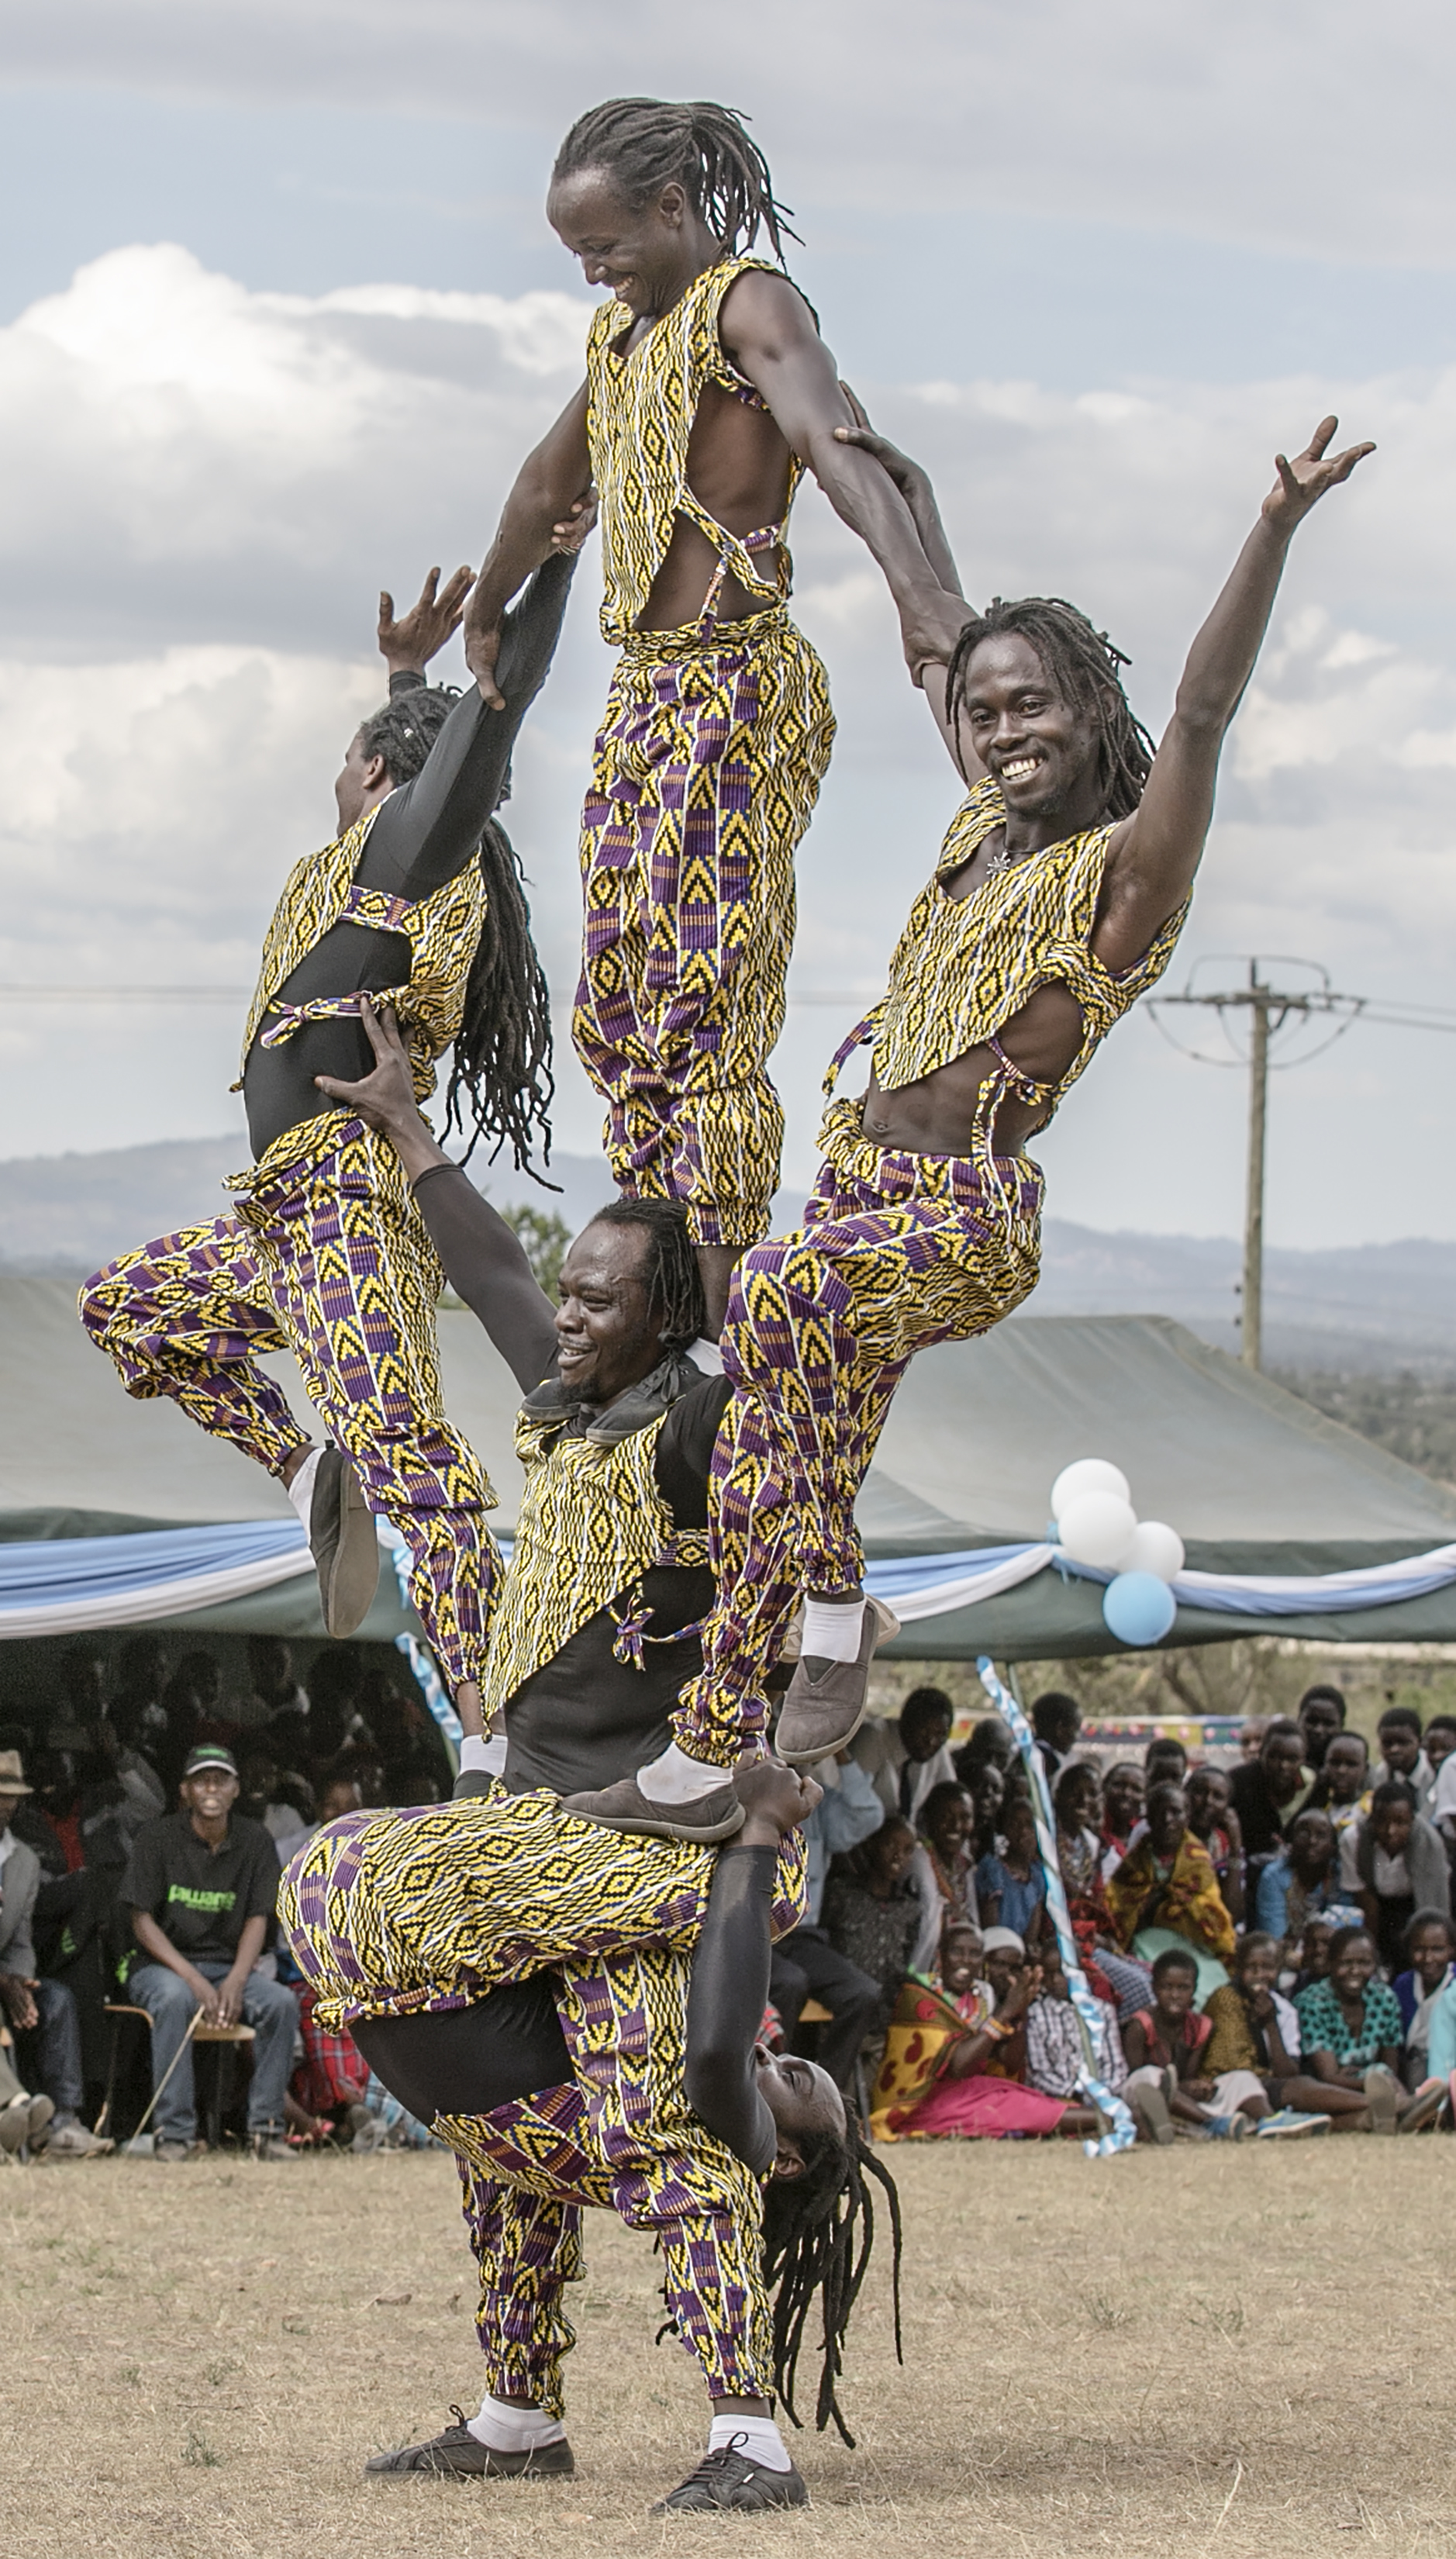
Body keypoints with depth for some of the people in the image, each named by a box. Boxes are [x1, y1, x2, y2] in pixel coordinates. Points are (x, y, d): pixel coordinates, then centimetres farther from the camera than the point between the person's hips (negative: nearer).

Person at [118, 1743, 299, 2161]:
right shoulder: (157, 1837, -5)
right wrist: (194, 1980, -20)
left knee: (282, 2002, -25)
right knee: (174, 1998, -37)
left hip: (228, 1966, 3)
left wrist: (235, 1982, -16)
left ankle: (265, 2126, -19)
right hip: (161, 1965, -3)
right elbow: (143, 1921, -7)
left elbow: (257, 1920, 2)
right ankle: (174, 2132, -35)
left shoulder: (254, 1841, 5)